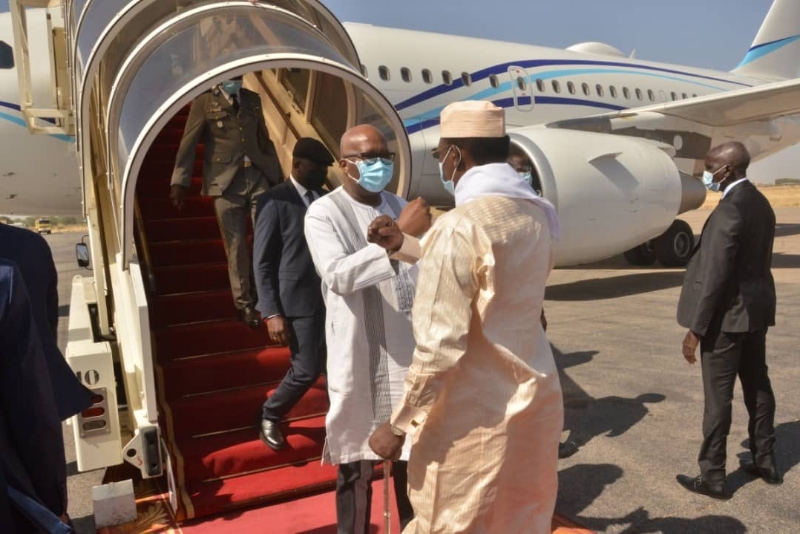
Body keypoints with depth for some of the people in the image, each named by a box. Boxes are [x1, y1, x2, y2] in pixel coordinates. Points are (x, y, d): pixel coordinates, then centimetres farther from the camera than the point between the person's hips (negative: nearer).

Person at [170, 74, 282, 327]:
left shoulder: (253, 99, 15)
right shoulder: (204, 101, 3)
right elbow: (188, 143, -1)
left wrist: (277, 176, 20)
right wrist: (180, 182, -8)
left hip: (258, 176, 3)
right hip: (225, 182, -3)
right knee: (236, 246, 2)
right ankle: (244, 303, 15)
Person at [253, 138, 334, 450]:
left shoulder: (325, 197, 10)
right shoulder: (275, 202, -8)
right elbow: (262, 264, -8)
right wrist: (272, 313, -14)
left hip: (333, 298, 6)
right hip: (299, 301, -5)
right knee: (307, 370, -1)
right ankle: (269, 417, 25)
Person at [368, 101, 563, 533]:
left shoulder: (459, 226, -21)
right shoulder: (536, 214, 4)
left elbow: (441, 345, -22)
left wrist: (398, 424, -12)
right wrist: (404, 246, 19)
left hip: (475, 416, -7)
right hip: (536, 400, 7)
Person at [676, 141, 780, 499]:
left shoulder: (729, 209, -21)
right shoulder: (761, 203, 9)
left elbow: (716, 275, -22)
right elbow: (758, 261, 13)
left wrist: (695, 328, -18)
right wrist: (752, 302, 20)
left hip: (728, 315, -10)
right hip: (756, 310, 10)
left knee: (718, 395, 0)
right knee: (757, 386, 19)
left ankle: (713, 476, 11)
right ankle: (765, 461, 33)